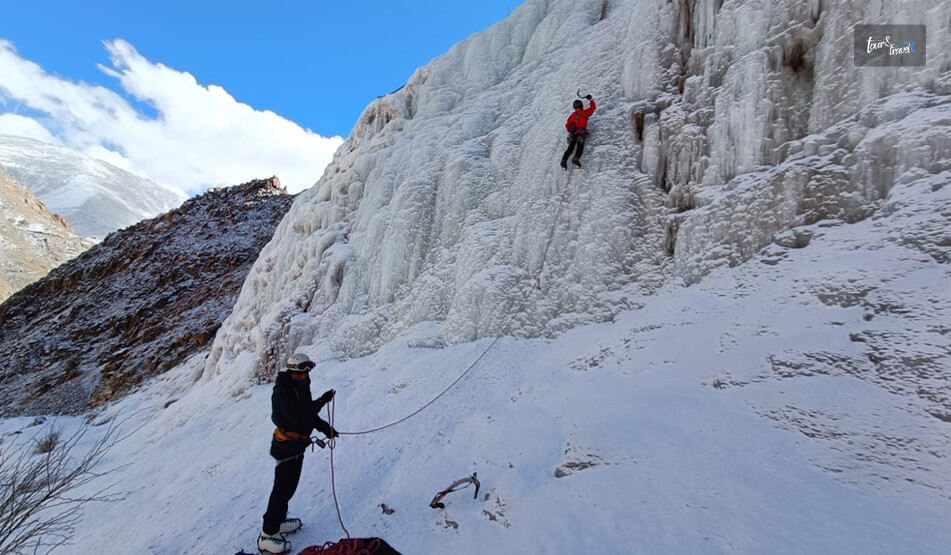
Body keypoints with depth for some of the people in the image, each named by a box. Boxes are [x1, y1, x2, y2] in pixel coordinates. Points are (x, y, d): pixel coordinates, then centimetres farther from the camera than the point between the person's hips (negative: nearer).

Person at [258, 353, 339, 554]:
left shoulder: (301, 386, 4)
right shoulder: (282, 392, -23)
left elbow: (308, 412, 13)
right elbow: (299, 418, -31)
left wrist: (324, 427, 2)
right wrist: (322, 401, -32)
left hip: (298, 443, 9)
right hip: (286, 446, -9)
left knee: (289, 486, 20)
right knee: (282, 489, -3)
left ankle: (278, 521, 36)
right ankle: (267, 535, 8)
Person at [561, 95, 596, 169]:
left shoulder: (572, 115, 19)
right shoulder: (584, 112, 9)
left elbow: (567, 125, 17)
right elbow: (593, 107, 23)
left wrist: (570, 131, 33)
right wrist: (590, 99, 37)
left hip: (573, 133, 4)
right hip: (581, 132, -4)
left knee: (570, 147, 2)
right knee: (580, 147, -9)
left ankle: (564, 160, -15)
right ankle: (576, 158, -35)